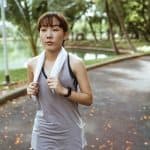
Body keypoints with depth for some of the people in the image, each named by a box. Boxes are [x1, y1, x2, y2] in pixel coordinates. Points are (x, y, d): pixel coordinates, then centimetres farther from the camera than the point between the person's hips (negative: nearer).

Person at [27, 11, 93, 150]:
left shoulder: (75, 63, -14)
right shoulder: (33, 64, -4)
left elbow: (88, 99, -9)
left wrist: (64, 90, -23)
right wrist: (31, 91, -9)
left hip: (69, 132, -2)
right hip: (43, 131, 3)